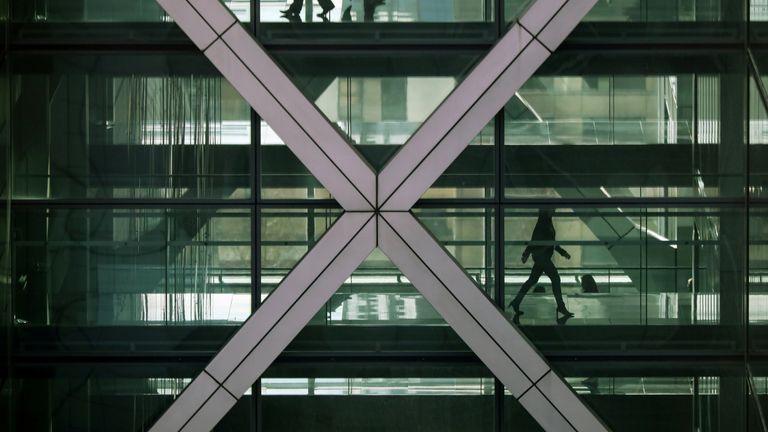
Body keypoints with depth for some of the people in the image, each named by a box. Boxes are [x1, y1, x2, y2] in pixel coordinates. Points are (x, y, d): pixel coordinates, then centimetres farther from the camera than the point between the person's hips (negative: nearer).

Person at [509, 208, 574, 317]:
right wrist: (526, 254, -21)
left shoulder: (548, 222, 16)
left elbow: (551, 242, 25)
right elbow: (535, 239, -18)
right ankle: (561, 306, -5)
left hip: (544, 256, 10)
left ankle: (516, 302, 14)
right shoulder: (543, 221, -13)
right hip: (541, 254, -10)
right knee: (555, 278, -8)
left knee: (532, 280, 11)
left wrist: (563, 252, 26)